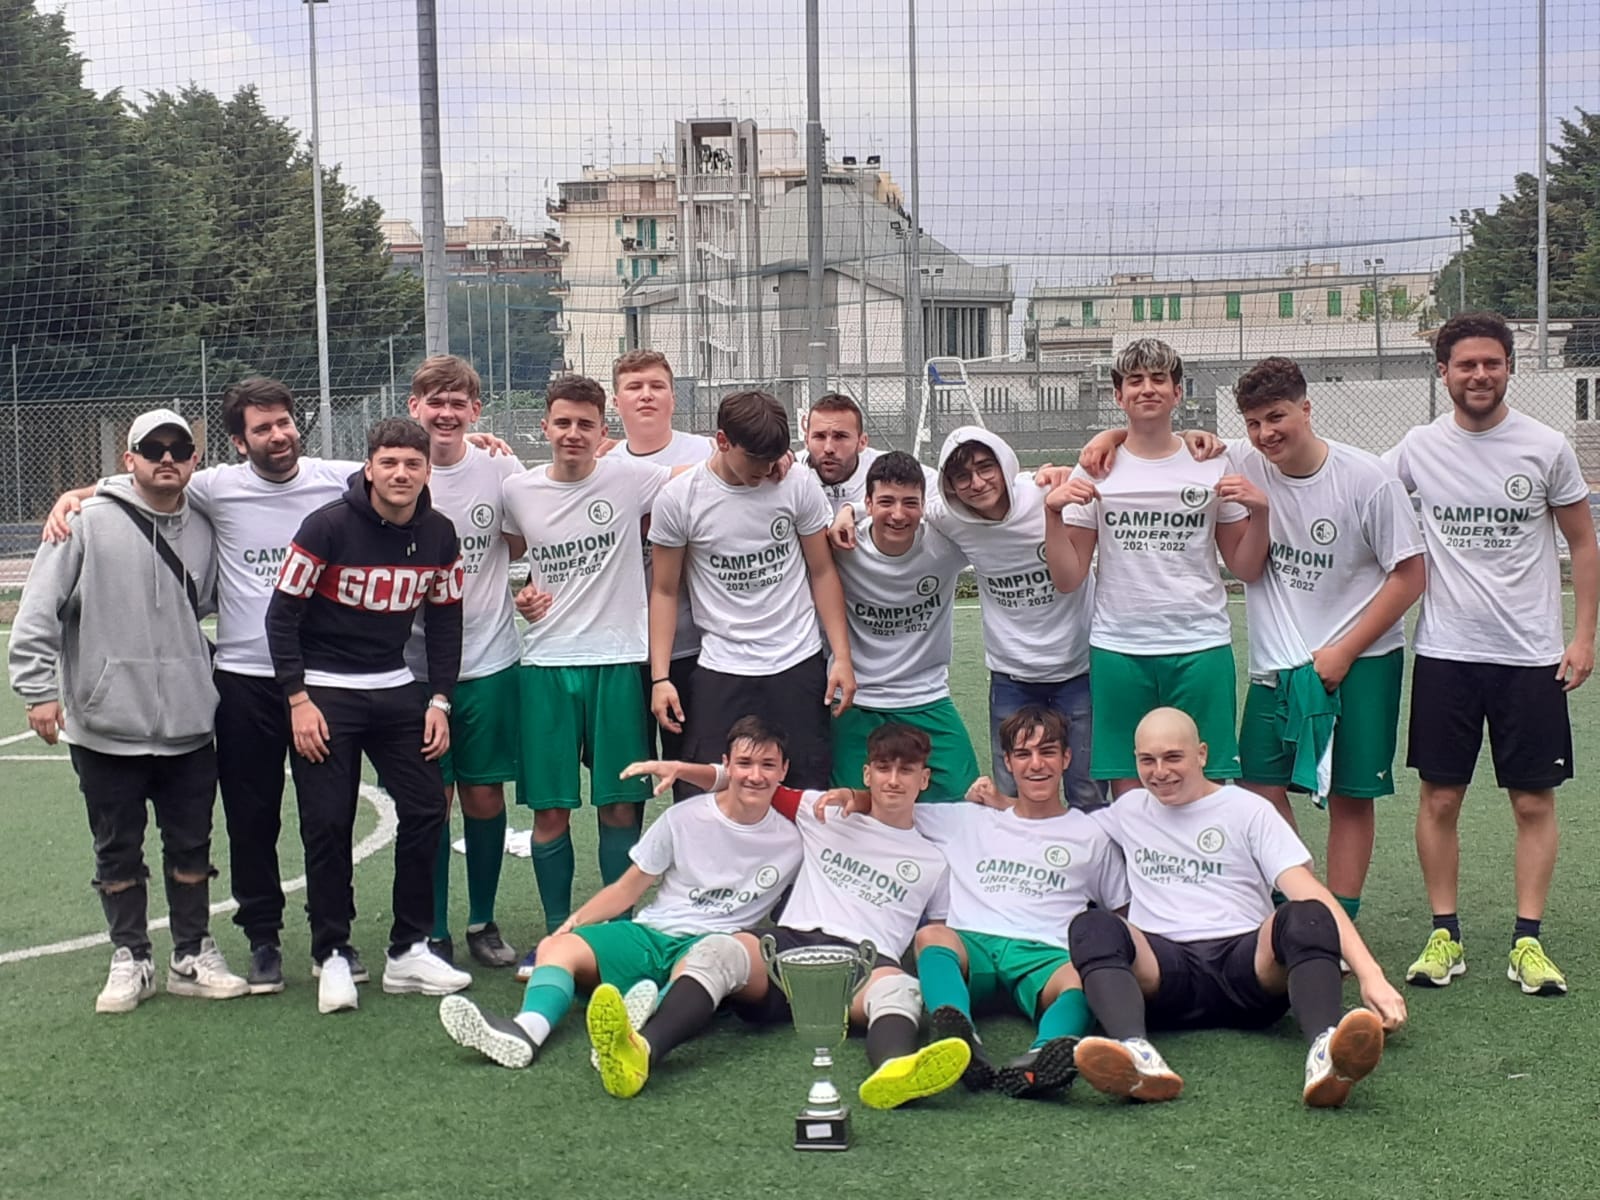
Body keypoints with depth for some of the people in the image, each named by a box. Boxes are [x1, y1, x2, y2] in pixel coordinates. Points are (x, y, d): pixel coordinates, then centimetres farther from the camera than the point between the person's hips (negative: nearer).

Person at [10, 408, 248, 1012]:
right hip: (106, 728, -3)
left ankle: (193, 956, 23)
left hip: (188, 726, 3)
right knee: (118, 850, 8)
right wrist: (39, 688, -11)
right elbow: (38, 610, -7)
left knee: (191, 847, 10)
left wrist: (207, 671, 9)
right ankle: (130, 959, 22)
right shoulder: (87, 521, -6)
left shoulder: (201, 530, 6)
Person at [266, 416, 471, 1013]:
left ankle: (409, 952, 13)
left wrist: (439, 702, 2)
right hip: (324, 691, -4)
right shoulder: (328, 526, -15)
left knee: (427, 809, 1)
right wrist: (298, 701, -14)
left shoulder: (439, 535, -2)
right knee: (327, 825, -4)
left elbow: (445, 620, 9)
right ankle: (332, 957, 10)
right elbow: (282, 613, -11)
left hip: (397, 689, 5)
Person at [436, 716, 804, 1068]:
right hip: (650, 934, 2)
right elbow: (628, 889, 8)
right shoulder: (684, 818, 4)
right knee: (556, 946, -23)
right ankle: (528, 1029, -51)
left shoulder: (790, 842, 4)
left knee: (692, 971, -39)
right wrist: (574, 920, -6)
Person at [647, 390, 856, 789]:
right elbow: (664, 591, 1)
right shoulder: (679, 498, -6)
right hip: (721, 670, -1)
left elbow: (822, 573, 5)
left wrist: (842, 657, 0)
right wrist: (660, 677, -5)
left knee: (809, 791, 3)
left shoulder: (798, 485, -3)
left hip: (798, 665, 1)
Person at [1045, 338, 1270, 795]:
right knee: (1126, 794, 2)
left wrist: (1259, 511, -6)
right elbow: (1068, 579, 4)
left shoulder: (1212, 467, 6)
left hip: (1201, 648, 0)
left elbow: (1247, 569, 9)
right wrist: (1053, 514, -9)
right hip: (1117, 650, 0)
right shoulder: (1093, 472, 5)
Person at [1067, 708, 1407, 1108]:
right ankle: (1134, 1053, -58)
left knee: (1306, 918, -32)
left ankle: (1325, 1051, -59)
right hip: (1162, 967, 1)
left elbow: (1308, 892, 1)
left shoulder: (1247, 810, 13)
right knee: (1092, 928, -30)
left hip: (1246, 961, -1)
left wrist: (1370, 973, -12)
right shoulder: (1128, 810, 24)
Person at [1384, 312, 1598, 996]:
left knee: (1533, 800, 3)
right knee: (1440, 797, 4)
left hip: (1531, 655, -1)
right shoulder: (1418, 448, 1)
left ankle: (1527, 942, 11)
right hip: (1444, 652, 1)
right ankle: (1444, 934, 14)